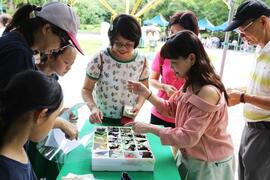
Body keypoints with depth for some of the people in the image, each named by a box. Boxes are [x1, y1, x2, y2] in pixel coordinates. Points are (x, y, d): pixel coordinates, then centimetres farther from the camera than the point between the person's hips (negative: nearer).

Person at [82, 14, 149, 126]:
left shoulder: (141, 61, -8)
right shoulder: (100, 59, -16)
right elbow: (86, 89, -9)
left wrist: (138, 105, -13)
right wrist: (93, 107, -27)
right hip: (102, 119, -2)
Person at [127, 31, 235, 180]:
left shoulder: (208, 92, -30)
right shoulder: (190, 85, -1)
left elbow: (188, 137, -29)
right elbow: (170, 108, 7)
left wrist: (150, 128, -24)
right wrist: (146, 94, -7)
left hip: (208, 164, -7)